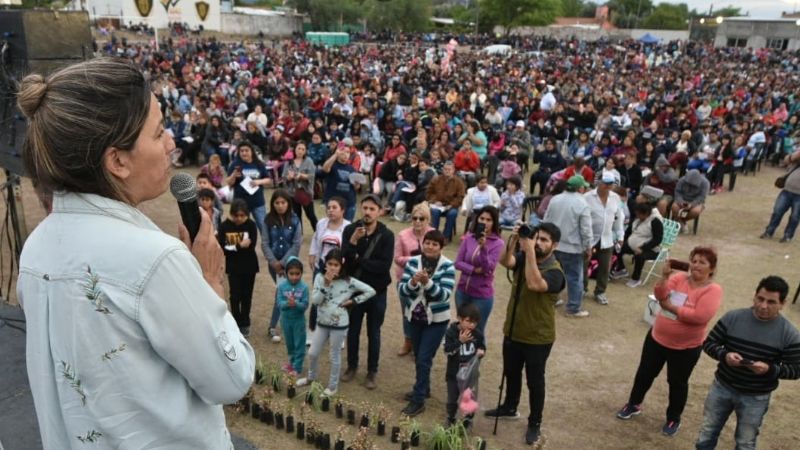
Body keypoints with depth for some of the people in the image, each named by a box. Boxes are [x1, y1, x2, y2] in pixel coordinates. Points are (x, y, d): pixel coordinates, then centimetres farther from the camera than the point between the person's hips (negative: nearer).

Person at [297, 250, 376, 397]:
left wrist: (353, 301, -13)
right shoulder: (320, 278, -5)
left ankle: (333, 385, 27)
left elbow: (371, 291, -11)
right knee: (312, 353, 14)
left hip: (339, 325, -3)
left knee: (335, 355, 10)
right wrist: (326, 284, -23)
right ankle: (311, 377, 40)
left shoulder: (348, 281, -13)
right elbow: (315, 300, -14)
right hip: (322, 323, 4)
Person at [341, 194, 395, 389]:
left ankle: (372, 372, 28)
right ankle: (352, 366, 36)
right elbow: (344, 259, -17)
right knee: (353, 330, 16)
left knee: (374, 333, 12)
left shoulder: (387, 235, -12)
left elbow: (384, 266, -21)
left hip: (377, 292, -1)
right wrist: (353, 241, -33)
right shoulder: (350, 230, -8)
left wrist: (358, 260, -16)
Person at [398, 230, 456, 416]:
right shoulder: (412, 262, -5)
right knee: (418, 358, 17)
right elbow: (402, 290, -9)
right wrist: (413, 282, -29)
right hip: (415, 317, 4)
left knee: (424, 359, -5)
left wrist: (427, 282, -37)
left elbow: (444, 294, -22)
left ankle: (418, 400, 7)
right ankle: (423, 388, 39)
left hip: (436, 320, -4)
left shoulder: (448, 266, -13)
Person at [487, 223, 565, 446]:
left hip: (538, 337, -6)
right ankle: (509, 408, 46)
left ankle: (535, 423, 29)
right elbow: (505, 261, -23)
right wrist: (514, 240, -36)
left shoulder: (555, 271, -21)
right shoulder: (524, 257, -4)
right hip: (513, 331, 6)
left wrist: (530, 250, -40)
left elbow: (534, 284, -40)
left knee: (535, 382, 11)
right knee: (511, 373, 24)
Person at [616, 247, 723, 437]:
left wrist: (670, 306, -21)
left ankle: (674, 418, 36)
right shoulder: (679, 277, -4)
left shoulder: (713, 289, -17)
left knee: (677, 382, 14)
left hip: (686, 347, -4)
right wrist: (665, 276, -30)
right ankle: (634, 404, 38)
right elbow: (660, 295, -14)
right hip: (657, 337, 4)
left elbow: (700, 316, -29)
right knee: (645, 373, 17)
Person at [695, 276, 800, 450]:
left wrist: (770, 369, -26)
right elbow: (708, 343, -4)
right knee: (706, 435, 16)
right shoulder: (732, 317, -10)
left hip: (755, 398, -1)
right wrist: (724, 355, -25)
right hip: (722, 387, 1)